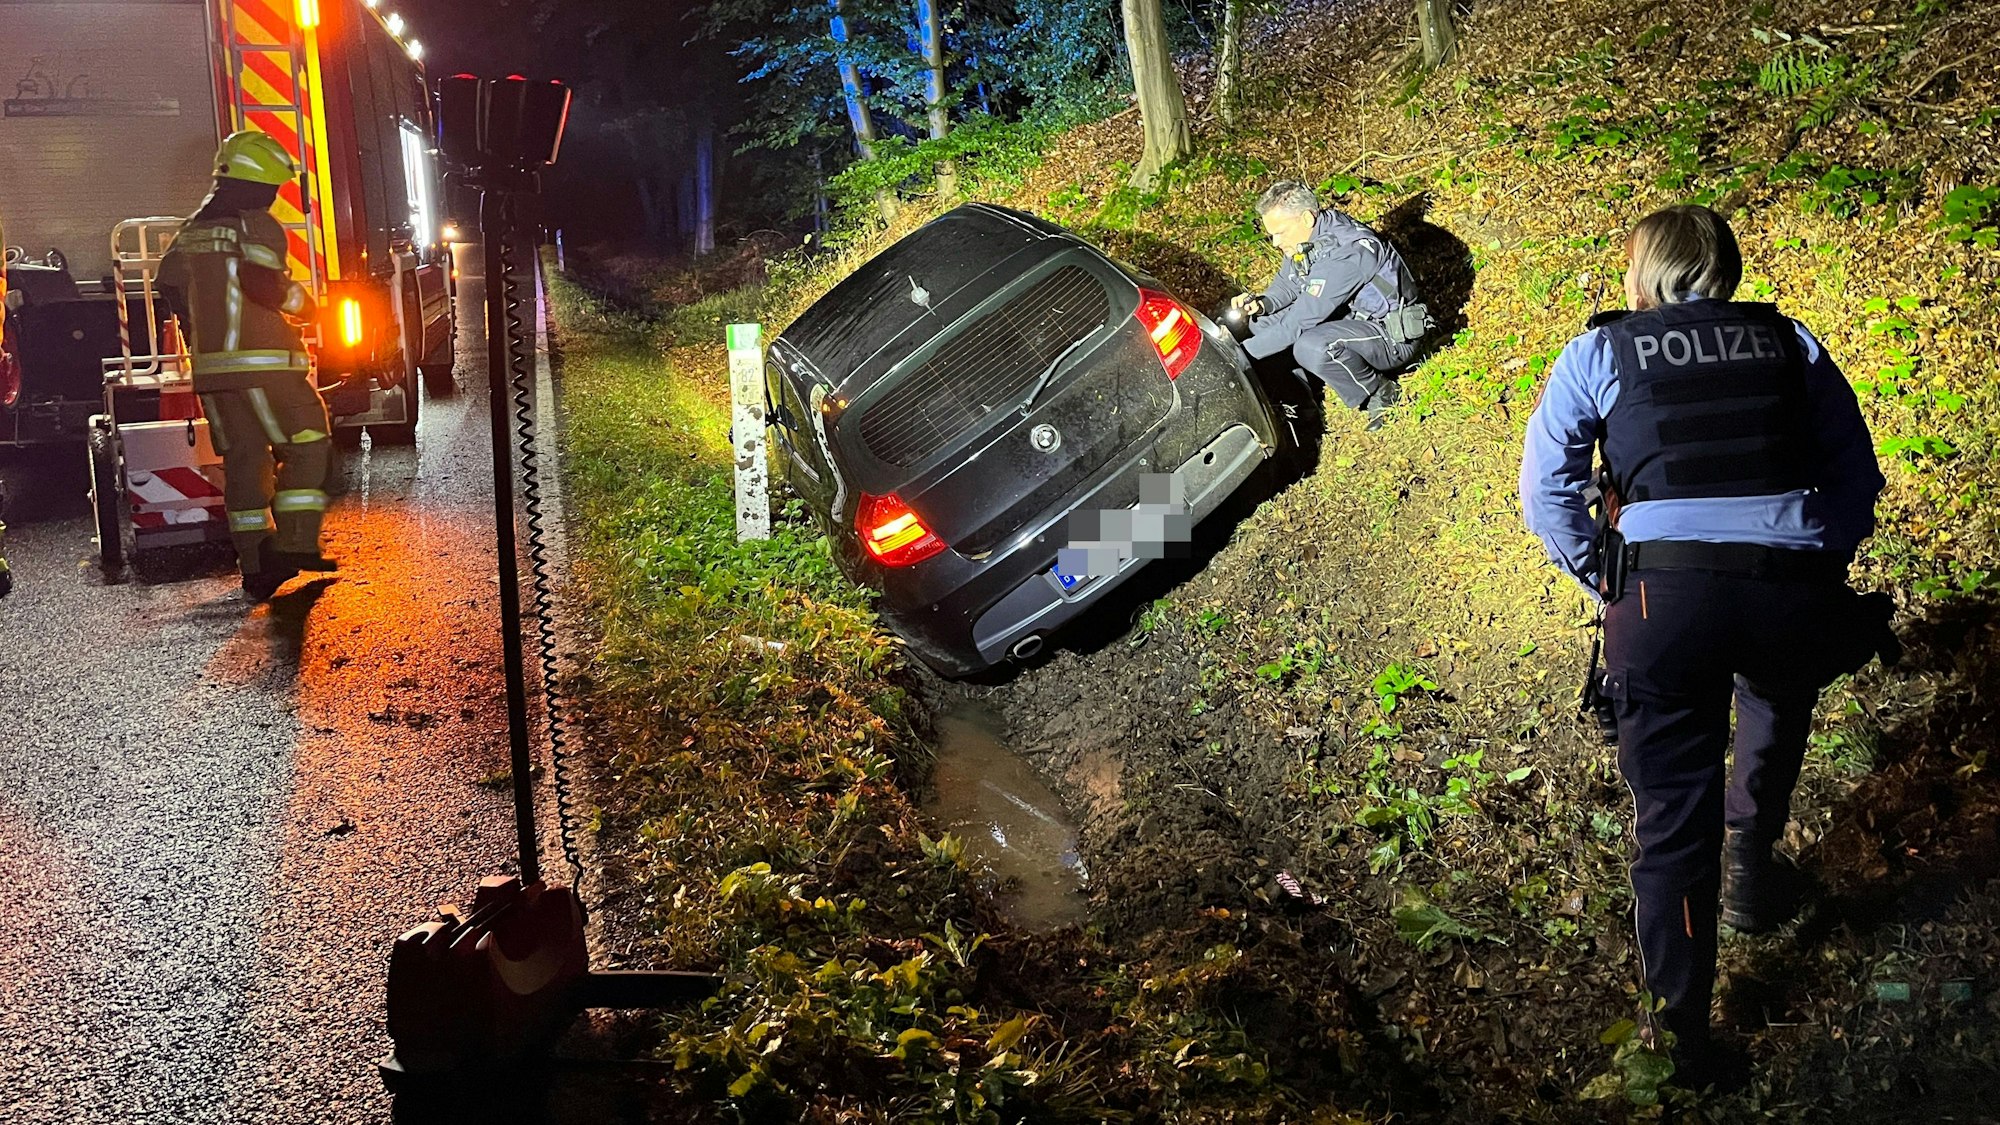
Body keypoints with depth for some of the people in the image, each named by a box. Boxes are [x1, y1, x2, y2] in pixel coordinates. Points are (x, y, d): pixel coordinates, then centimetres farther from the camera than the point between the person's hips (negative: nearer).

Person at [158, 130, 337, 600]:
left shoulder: (191, 230, 16)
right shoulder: (258, 225, -7)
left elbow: (170, 284, 16)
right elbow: (261, 283, -20)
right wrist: (301, 302, -3)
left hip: (213, 367, 7)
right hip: (264, 362, -7)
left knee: (241, 460, 9)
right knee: (306, 447, 3)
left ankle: (255, 565, 9)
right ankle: (296, 544, -6)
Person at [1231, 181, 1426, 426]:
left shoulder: (1347, 252, -30)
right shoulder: (1306, 238, -4)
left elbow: (1300, 320, -31)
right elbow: (1286, 285, 12)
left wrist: (1243, 352, -28)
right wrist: (1262, 303, -11)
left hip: (1392, 337, -9)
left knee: (1312, 348, -36)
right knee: (1262, 322, 0)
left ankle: (1379, 394, -11)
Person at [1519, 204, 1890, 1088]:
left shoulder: (1600, 351, 16)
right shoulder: (1790, 342, 20)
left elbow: (1545, 492, 11)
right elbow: (1856, 476, 18)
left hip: (1662, 593, -2)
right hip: (1795, 582, 2)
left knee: (1671, 821, 6)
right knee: (1779, 692, 38)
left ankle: (1682, 1032, 8)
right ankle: (1751, 866, 42)